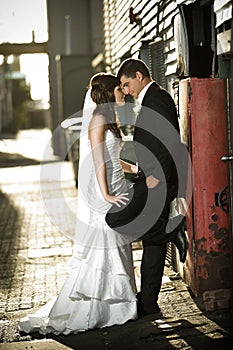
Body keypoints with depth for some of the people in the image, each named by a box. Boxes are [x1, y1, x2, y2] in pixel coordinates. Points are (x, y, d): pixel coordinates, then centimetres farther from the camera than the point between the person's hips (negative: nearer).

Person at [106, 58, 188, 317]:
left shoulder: (158, 98, -10)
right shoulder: (151, 100, 22)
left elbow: (169, 141, -20)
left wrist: (156, 175, -21)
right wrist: (144, 173, 19)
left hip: (159, 180, -10)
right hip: (154, 180, 10)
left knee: (115, 218, -18)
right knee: (152, 245, 10)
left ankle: (172, 232, -6)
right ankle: (147, 305, 16)